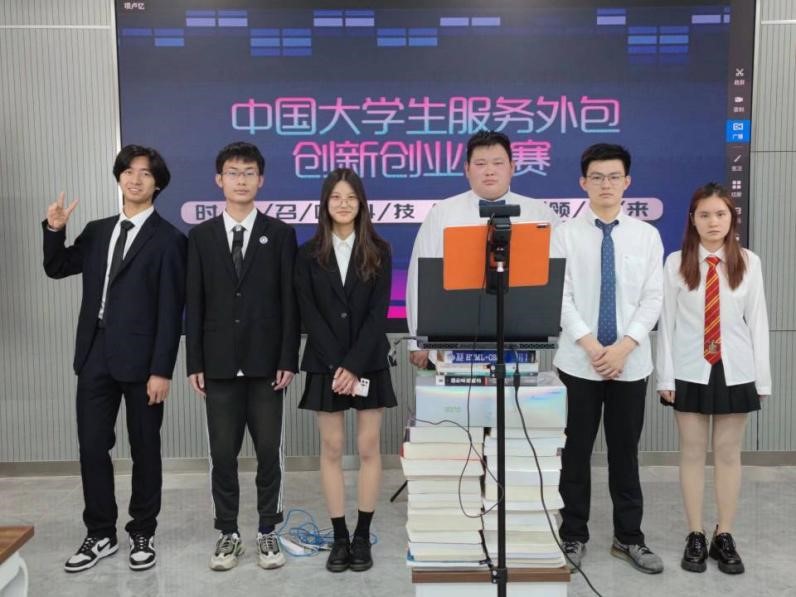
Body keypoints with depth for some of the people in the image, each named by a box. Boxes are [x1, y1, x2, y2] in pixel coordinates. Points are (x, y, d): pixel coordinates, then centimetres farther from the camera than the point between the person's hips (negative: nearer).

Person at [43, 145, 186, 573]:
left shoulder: (168, 239, -5)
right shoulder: (97, 232, 12)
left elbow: (170, 310, -10)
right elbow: (57, 269, 18)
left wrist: (162, 369, -14)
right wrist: (55, 230, -1)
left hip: (140, 360, -5)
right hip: (95, 355, 5)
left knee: (144, 449, 8)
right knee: (92, 447, 8)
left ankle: (142, 533, 23)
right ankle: (101, 534, 23)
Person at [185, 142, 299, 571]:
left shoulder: (280, 234, 3)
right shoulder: (201, 236, 6)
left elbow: (289, 301, 0)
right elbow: (194, 304, 4)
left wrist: (288, 360, -7)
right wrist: (194, 363, -1)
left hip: (266, 363, -1)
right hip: (219, 363, 1)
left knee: (269, 451, 6)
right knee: (223, 453, 7)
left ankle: (267, 532, 20)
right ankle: (228, 533, 21)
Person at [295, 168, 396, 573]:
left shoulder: (378, 251, 2)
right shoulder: (309, 254, 3)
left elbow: (378, 312, -6)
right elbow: (309, 314, -2)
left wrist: (354, 365, -14)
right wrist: (336, 364, -12)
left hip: (368, 363, 0)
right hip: (325, 364, 1)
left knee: (368, 448, 3)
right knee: (331, 449, 4)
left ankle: (363, 536, 14)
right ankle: (339, 537, 13)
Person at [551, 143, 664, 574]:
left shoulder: (647, 235, 4)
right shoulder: (565, 234, -2)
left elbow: (653, 299, 0)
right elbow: (560, 297, -7)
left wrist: (623, 346, -13)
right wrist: (591, 346, -16)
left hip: (631, 363, 2)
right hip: (577, 362, -1)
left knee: (625, 452, 12)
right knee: (575, 453, 7)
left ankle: (628, 538, 26)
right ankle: (573, 536, 22)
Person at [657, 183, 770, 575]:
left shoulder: (748, 262, -1)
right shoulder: (677, 263, -2)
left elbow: (757, 321, 1)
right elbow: (667, 322, -2)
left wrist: (762, 378, 0)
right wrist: (666, 377, -4)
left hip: (735, 371, 1)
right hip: (690, 372, 0)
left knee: (729, 454, 9)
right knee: (692, 453, 7)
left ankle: (724, 536, 21)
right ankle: (695, 536, 19)